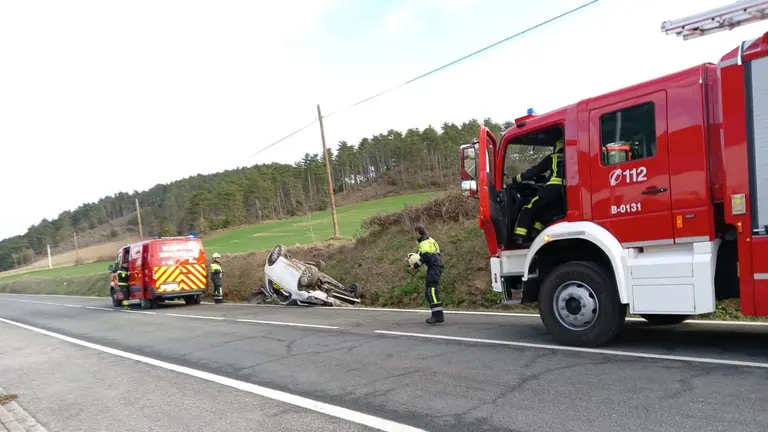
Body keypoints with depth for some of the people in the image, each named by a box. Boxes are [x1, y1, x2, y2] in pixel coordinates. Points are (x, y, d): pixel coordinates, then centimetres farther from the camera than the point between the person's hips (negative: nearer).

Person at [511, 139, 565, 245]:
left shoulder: (552, 158, 19)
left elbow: (535, 171, 18)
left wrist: (516, 179, 22)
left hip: (553, 188, -4)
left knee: (529, 209, 4)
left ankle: (519, 237, -8)